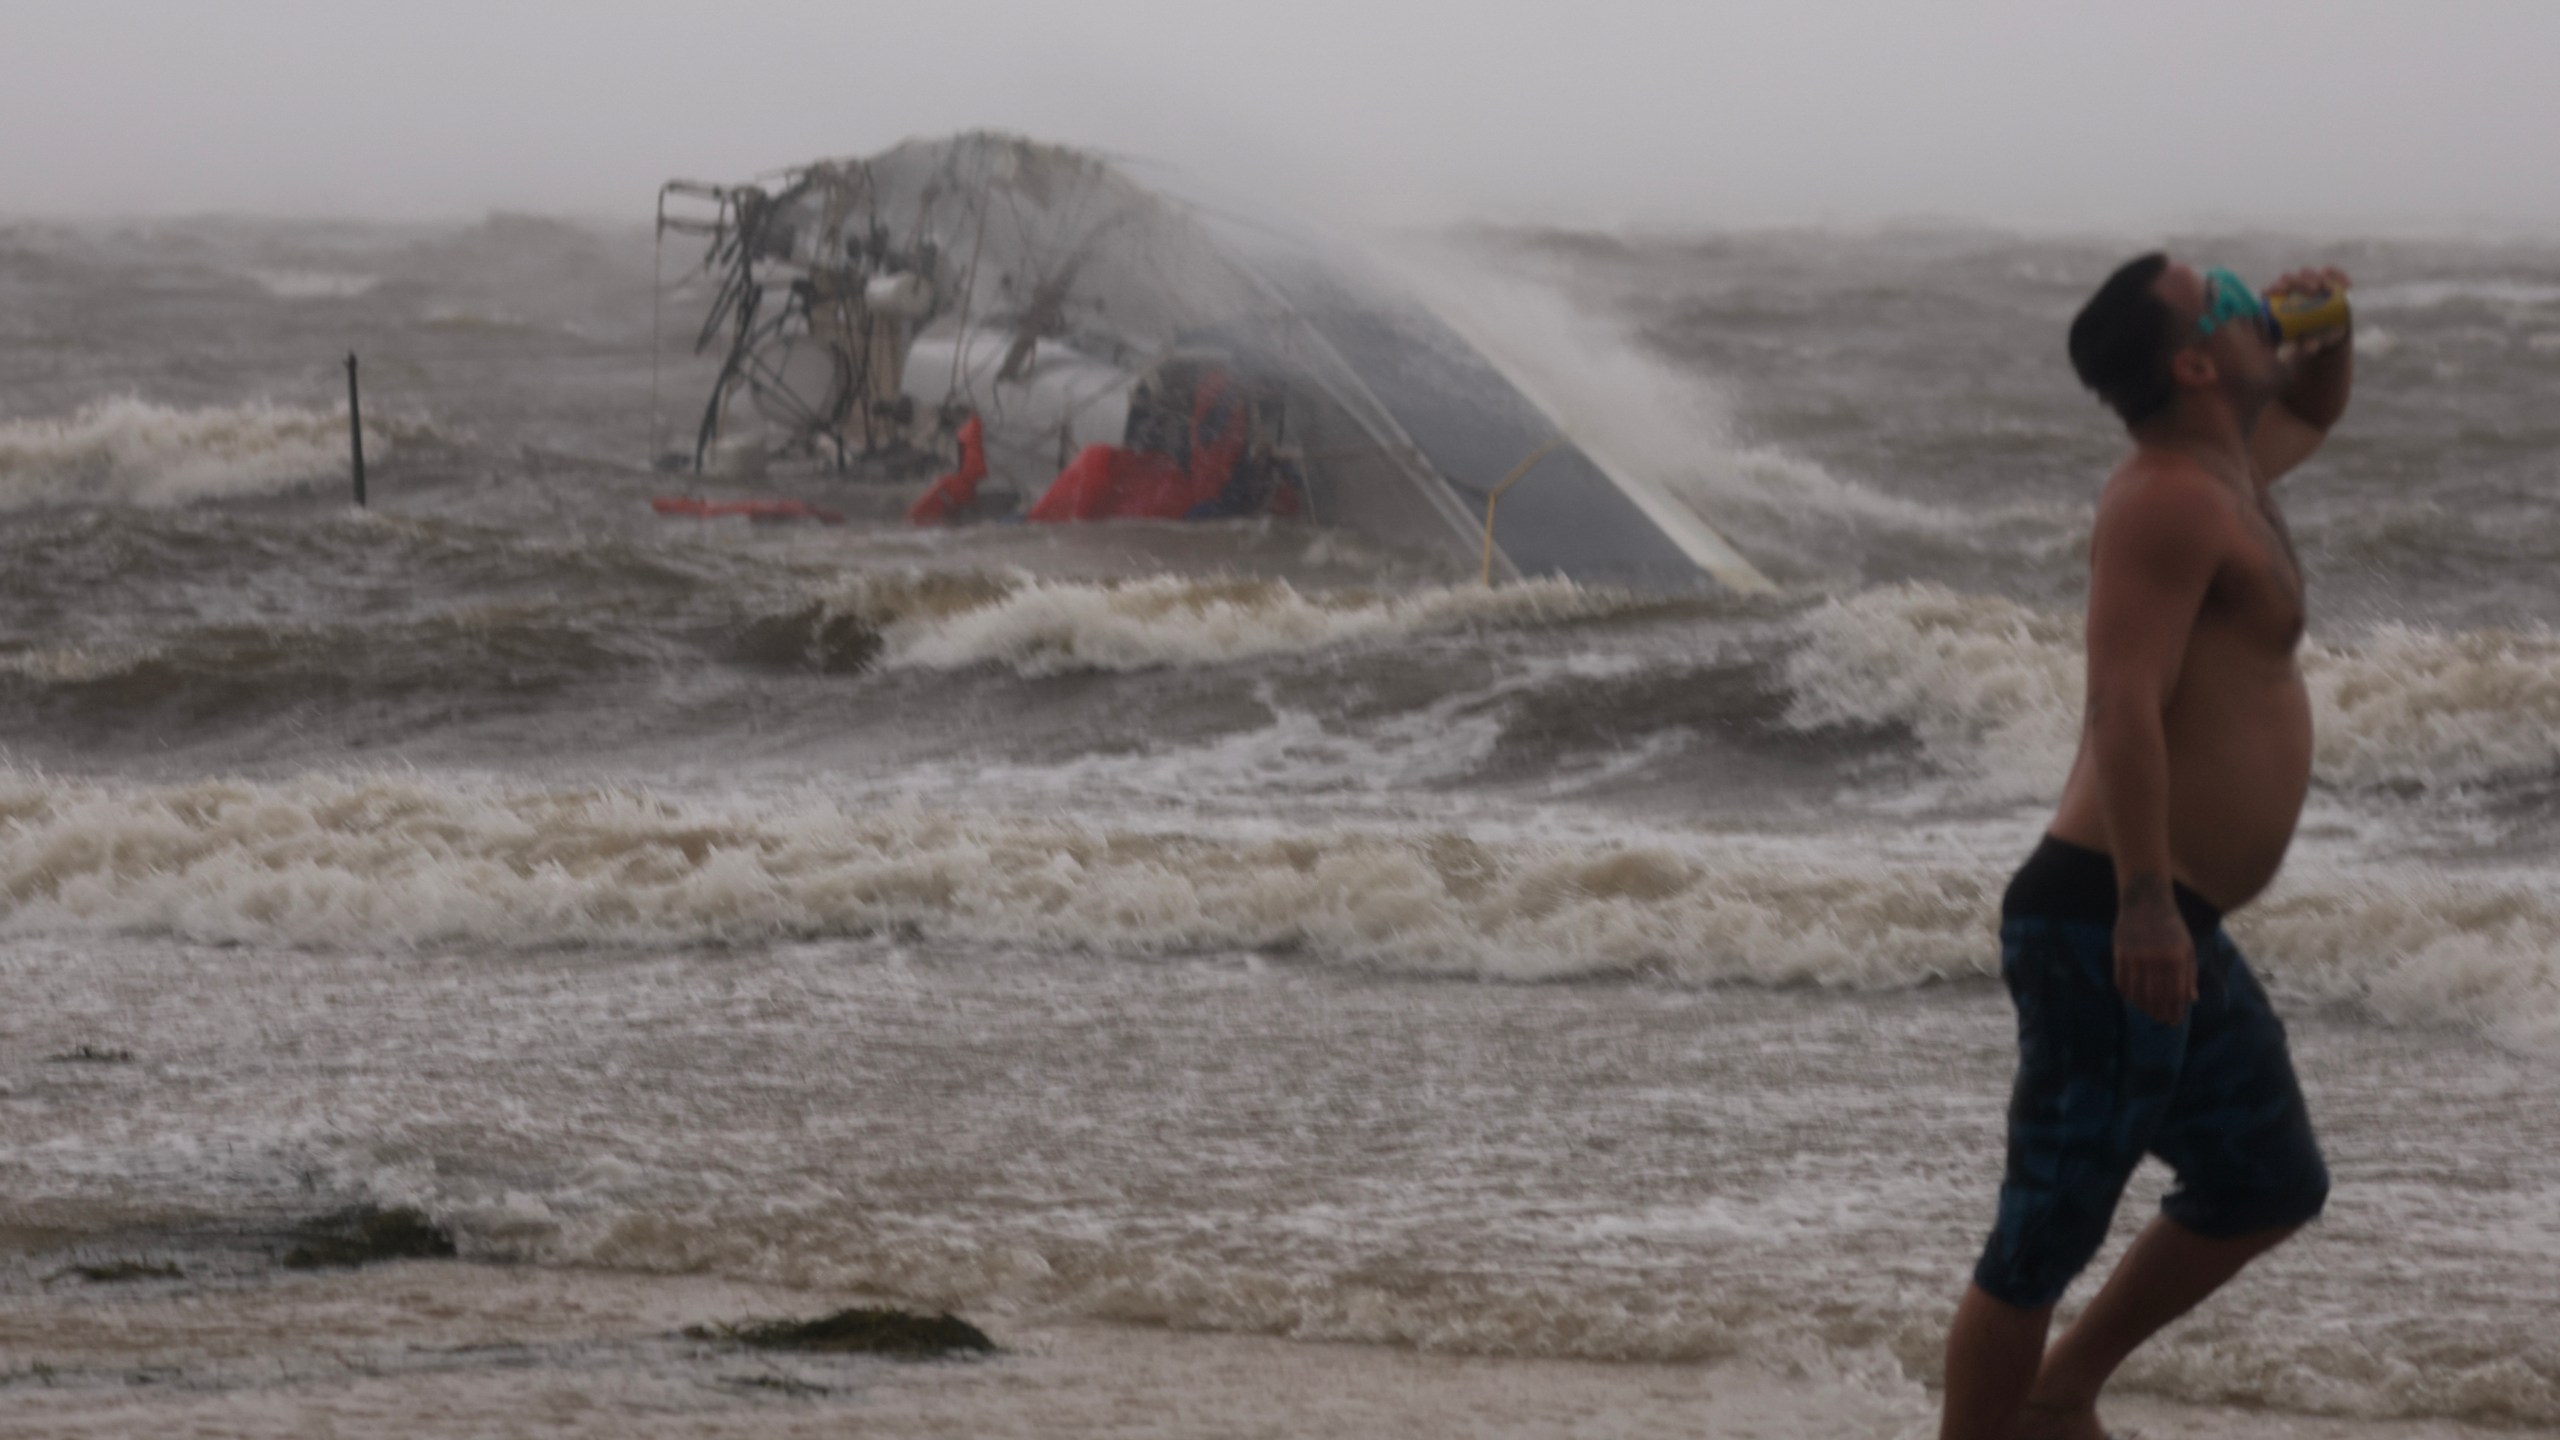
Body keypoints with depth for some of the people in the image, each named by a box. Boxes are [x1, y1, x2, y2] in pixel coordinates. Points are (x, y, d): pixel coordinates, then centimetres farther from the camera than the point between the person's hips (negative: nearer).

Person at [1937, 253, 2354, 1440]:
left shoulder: (2225, 471, 15)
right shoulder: (2167, 501, -16)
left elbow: (2311, 411, 38)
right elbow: (2126, 706, -27)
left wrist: (2324, 331, 15)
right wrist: (2145, 902, -34)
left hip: (2171, 930, 11)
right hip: (2108, 924, -11)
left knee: (2267, 1187, 22)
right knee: (2051, 1228, -5)